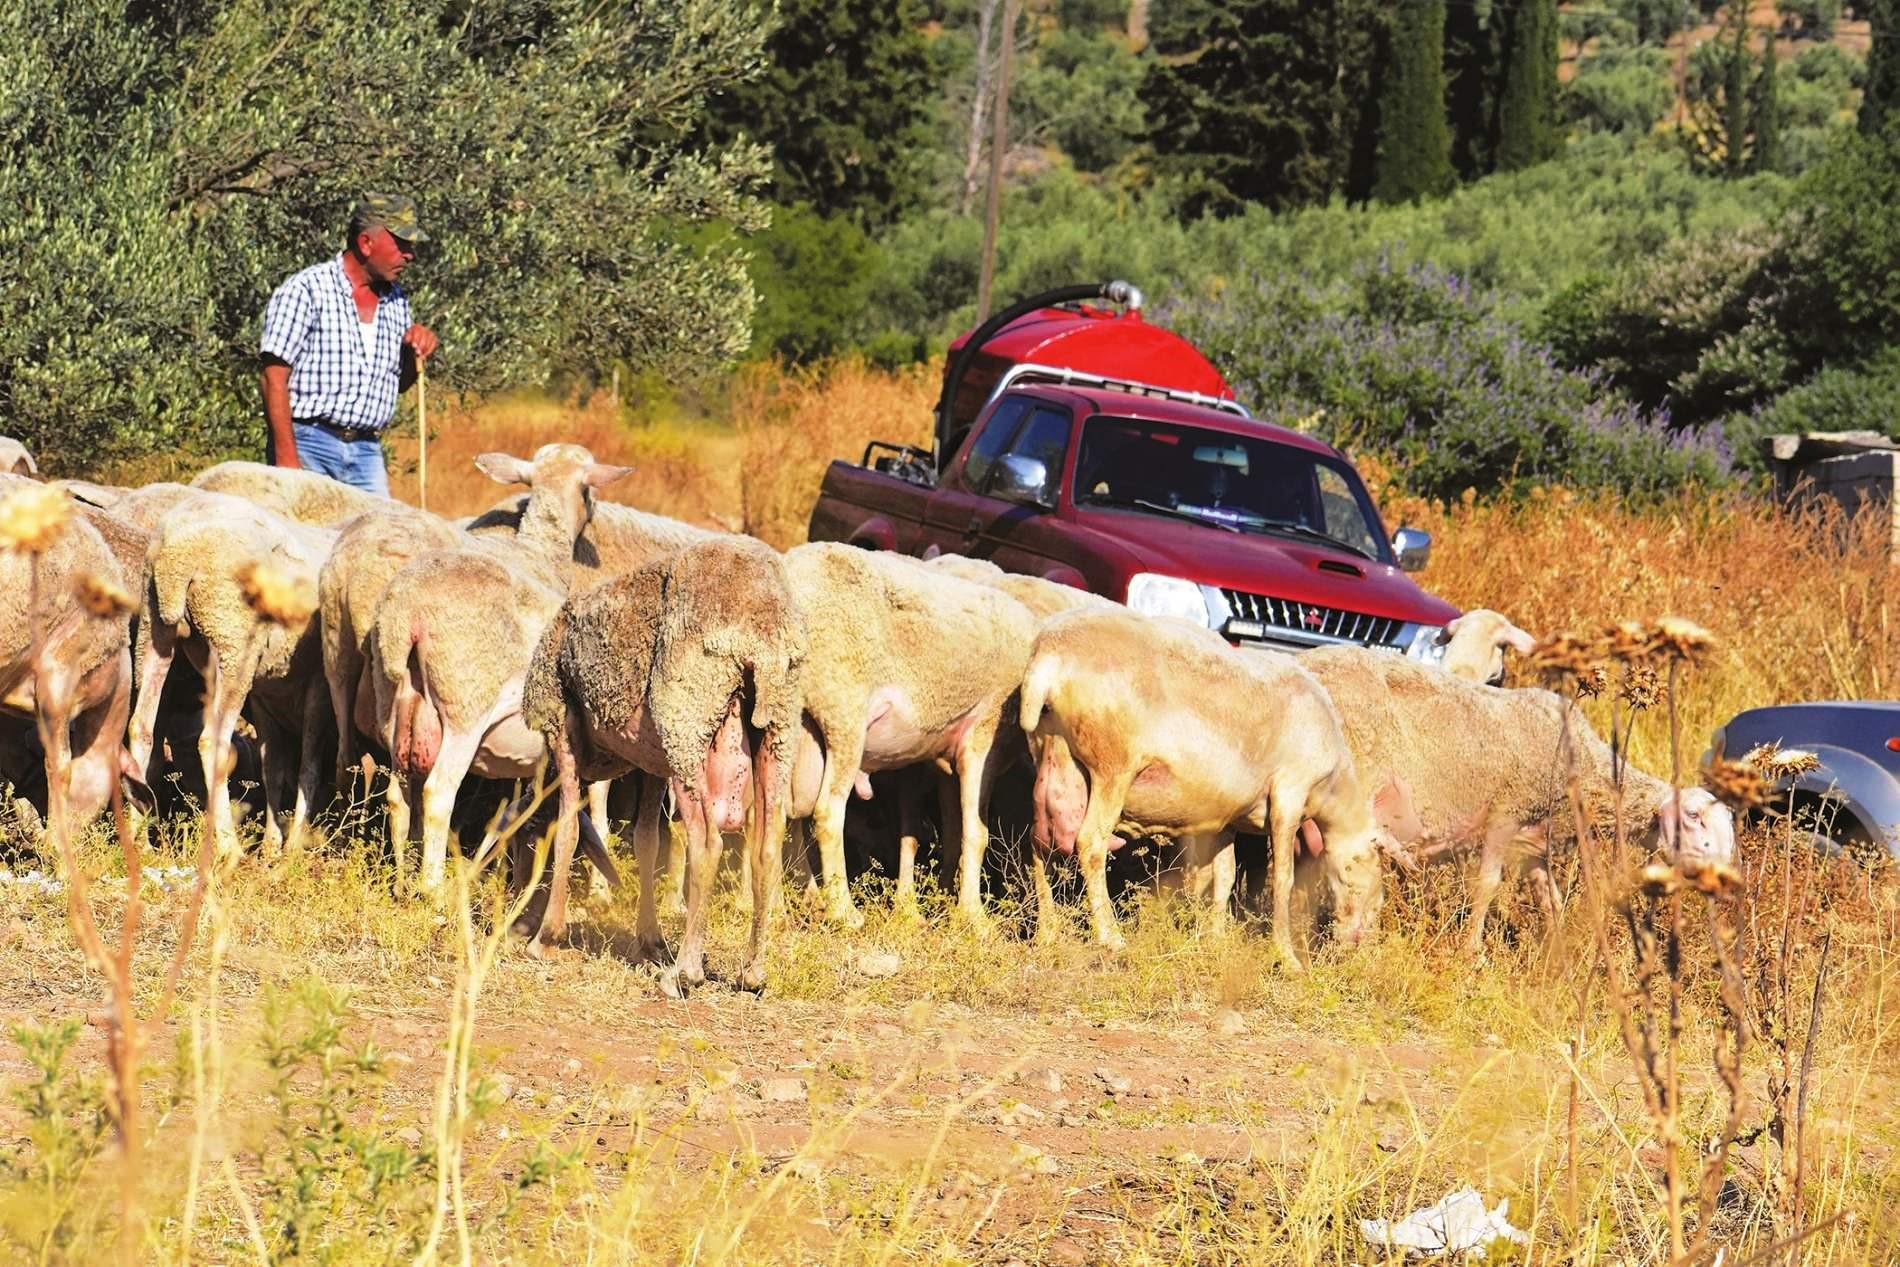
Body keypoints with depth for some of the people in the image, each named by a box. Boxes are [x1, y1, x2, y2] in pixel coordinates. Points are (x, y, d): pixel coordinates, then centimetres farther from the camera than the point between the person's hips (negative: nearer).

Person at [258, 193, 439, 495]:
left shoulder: (395, 301, 15)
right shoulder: (306, 290, -5)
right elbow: (275, 379, -10)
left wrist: (415, 353, 4)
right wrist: (286, 458, -18)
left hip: (367, 450, 6)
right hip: (309, 445, -6)